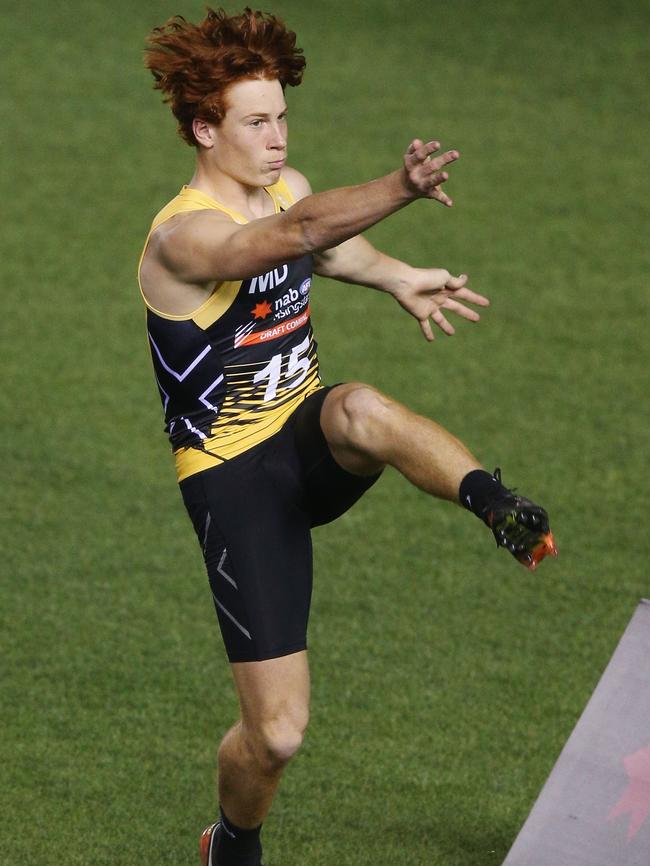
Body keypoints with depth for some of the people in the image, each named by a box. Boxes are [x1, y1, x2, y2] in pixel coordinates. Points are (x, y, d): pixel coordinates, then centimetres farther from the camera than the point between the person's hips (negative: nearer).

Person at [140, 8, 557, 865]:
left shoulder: (285, 187, 2)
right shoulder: (184, 238, -22)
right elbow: (297, 234, -43)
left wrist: (398, 278, 11)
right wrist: (401, 189, -58)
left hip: (310, 440, 5)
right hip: (236, 478, -5)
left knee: (361, 412, -38)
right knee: (277, 733, -4)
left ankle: (494, 502, -36)